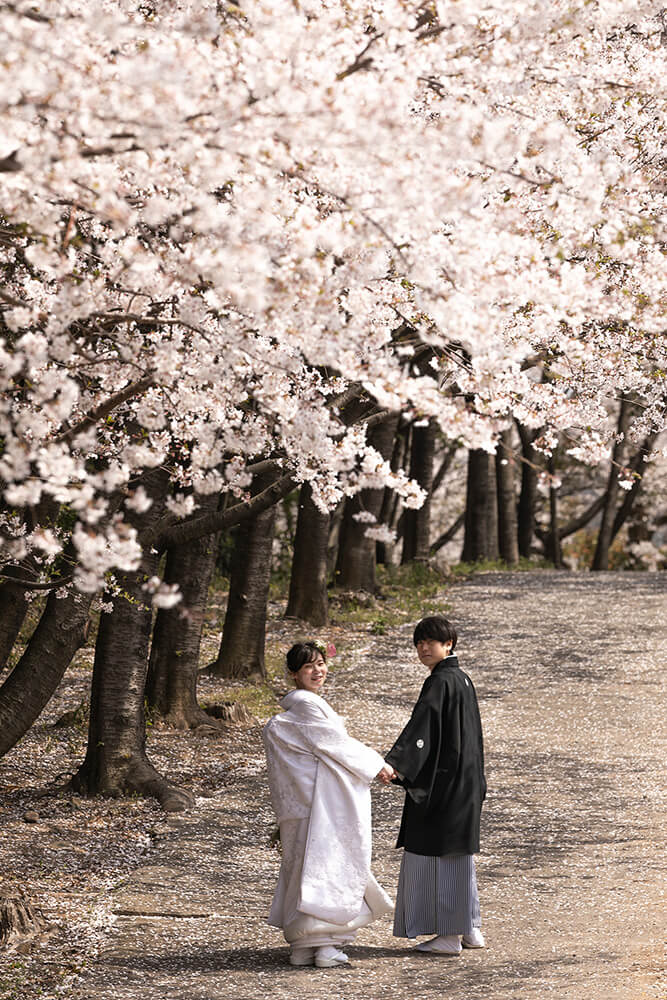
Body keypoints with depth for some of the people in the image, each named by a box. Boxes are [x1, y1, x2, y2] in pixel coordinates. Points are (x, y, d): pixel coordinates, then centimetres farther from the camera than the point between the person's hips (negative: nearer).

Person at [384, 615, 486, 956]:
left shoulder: (440, 682, -16)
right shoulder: (463, 680, 13)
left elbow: (421, 726, -30)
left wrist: (396, 764, -40)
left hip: (442, 781, -10)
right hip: (465, 780, 10)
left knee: (435, 853, -4)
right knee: (459, 852, 16)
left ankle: (449, 935, -1)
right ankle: (470, 928, 21)